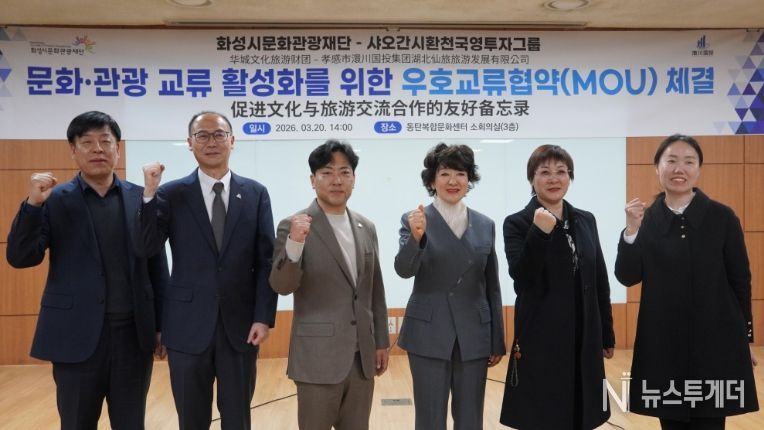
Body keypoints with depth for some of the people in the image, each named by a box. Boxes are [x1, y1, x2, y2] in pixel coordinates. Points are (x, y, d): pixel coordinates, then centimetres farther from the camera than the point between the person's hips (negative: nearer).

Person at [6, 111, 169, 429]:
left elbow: (156, 264, 6)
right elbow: (20, 258, -5)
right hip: (78, 335, -1)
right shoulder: (55, 199, 0)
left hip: (134, 333, 2)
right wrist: (33, 204, -18)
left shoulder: (141, 198, 4)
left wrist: (161, 324, 5)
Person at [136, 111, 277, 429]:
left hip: (240, 325, 1)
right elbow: (145, 248, -9)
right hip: (188, 326, 0)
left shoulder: (255, 193, 3)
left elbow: (266, 261, 0)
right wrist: (149, 194, -18)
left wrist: (264, 317, -6)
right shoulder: (171, 194, 1)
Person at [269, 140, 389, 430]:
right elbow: (281, 286, -15)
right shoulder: (294, 227, -7)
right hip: (319, 356, -5)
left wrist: (382, 341, 14)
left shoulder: (366, 228, 9)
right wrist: (295, 243, -30)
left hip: (362, 356, 5)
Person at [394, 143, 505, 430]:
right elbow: (403, 270, -18)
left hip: (474, 336, 3)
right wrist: (416, 238, -37)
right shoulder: (415, 220, -3)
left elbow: (492, 287, 9)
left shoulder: (485, 225, 7)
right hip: (428, 335, -3)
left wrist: (497, 341, 9)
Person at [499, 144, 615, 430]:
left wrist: (607, 334, 12)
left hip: (583, 341, 5)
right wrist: (539, 233, -27)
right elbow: (522, 280, -18)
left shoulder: (586, 221, 9)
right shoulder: (517, 223, -6)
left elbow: (600, 282, 12)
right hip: (540, 341, -4)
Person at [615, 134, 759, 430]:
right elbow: (627, 278, -4)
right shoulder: (646, 219, 0)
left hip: (715, 342, -1)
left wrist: (745, 336, 5)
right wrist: (631, 231, -17)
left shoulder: (722, 217, -3)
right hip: (663, 343, 2)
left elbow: (741, 280, 2)